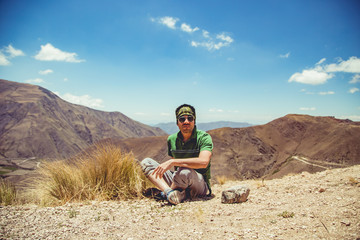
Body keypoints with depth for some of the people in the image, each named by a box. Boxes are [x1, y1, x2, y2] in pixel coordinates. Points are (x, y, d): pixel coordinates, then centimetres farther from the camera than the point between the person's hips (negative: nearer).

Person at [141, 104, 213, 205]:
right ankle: (171, 193, -28)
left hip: (200, 185, -5)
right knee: (146, 162, -4)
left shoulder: (204, 137, -13)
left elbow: (203, 162, -31)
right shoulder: (172, 139, 4)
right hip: (179, 183, 6)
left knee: (185, 172, -40)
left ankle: (167, 193, -6)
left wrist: (173, 162, -32)